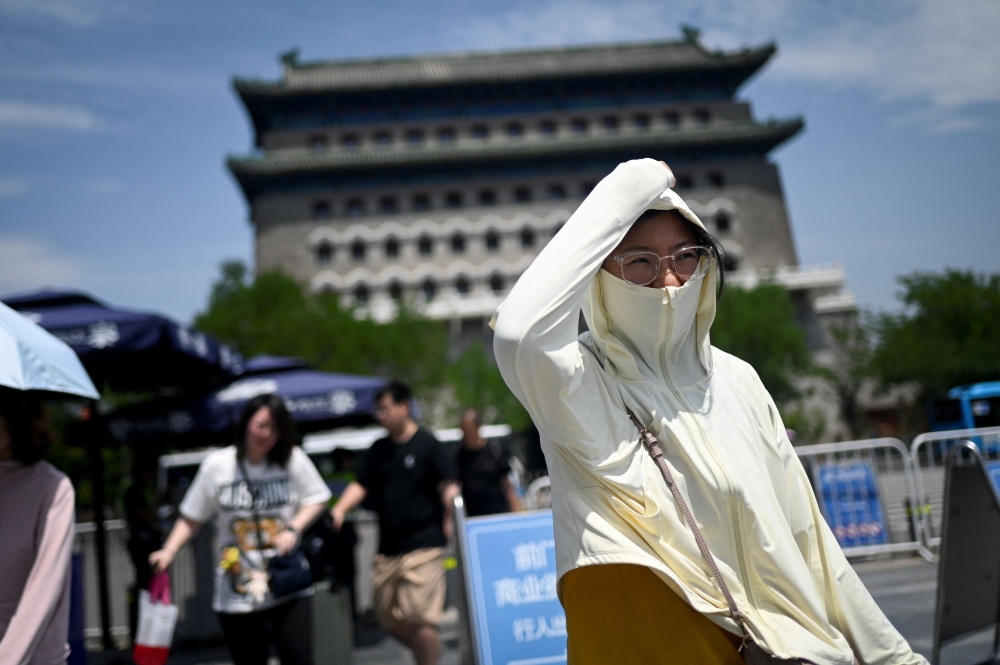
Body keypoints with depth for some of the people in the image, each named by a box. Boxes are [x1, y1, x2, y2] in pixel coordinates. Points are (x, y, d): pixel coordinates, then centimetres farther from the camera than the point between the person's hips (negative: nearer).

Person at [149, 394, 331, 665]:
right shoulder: (216, 465, -1)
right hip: (237, 590, 0)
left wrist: (293, 529, -10)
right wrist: (169, 551, -6)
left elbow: (317, 499, 6)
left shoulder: (292, 459, -2)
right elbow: (192, 518, 6)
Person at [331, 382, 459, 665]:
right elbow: (362, 485, 13)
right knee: (389, 617, 10)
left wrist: (448, 523, -12)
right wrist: (341, 508, -2)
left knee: (419, 617, -11)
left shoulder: (427, 444, -4)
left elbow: (449, 487, -7)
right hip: (388, 546, 7)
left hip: (423, 543, -7)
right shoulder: (378, 450, 13)